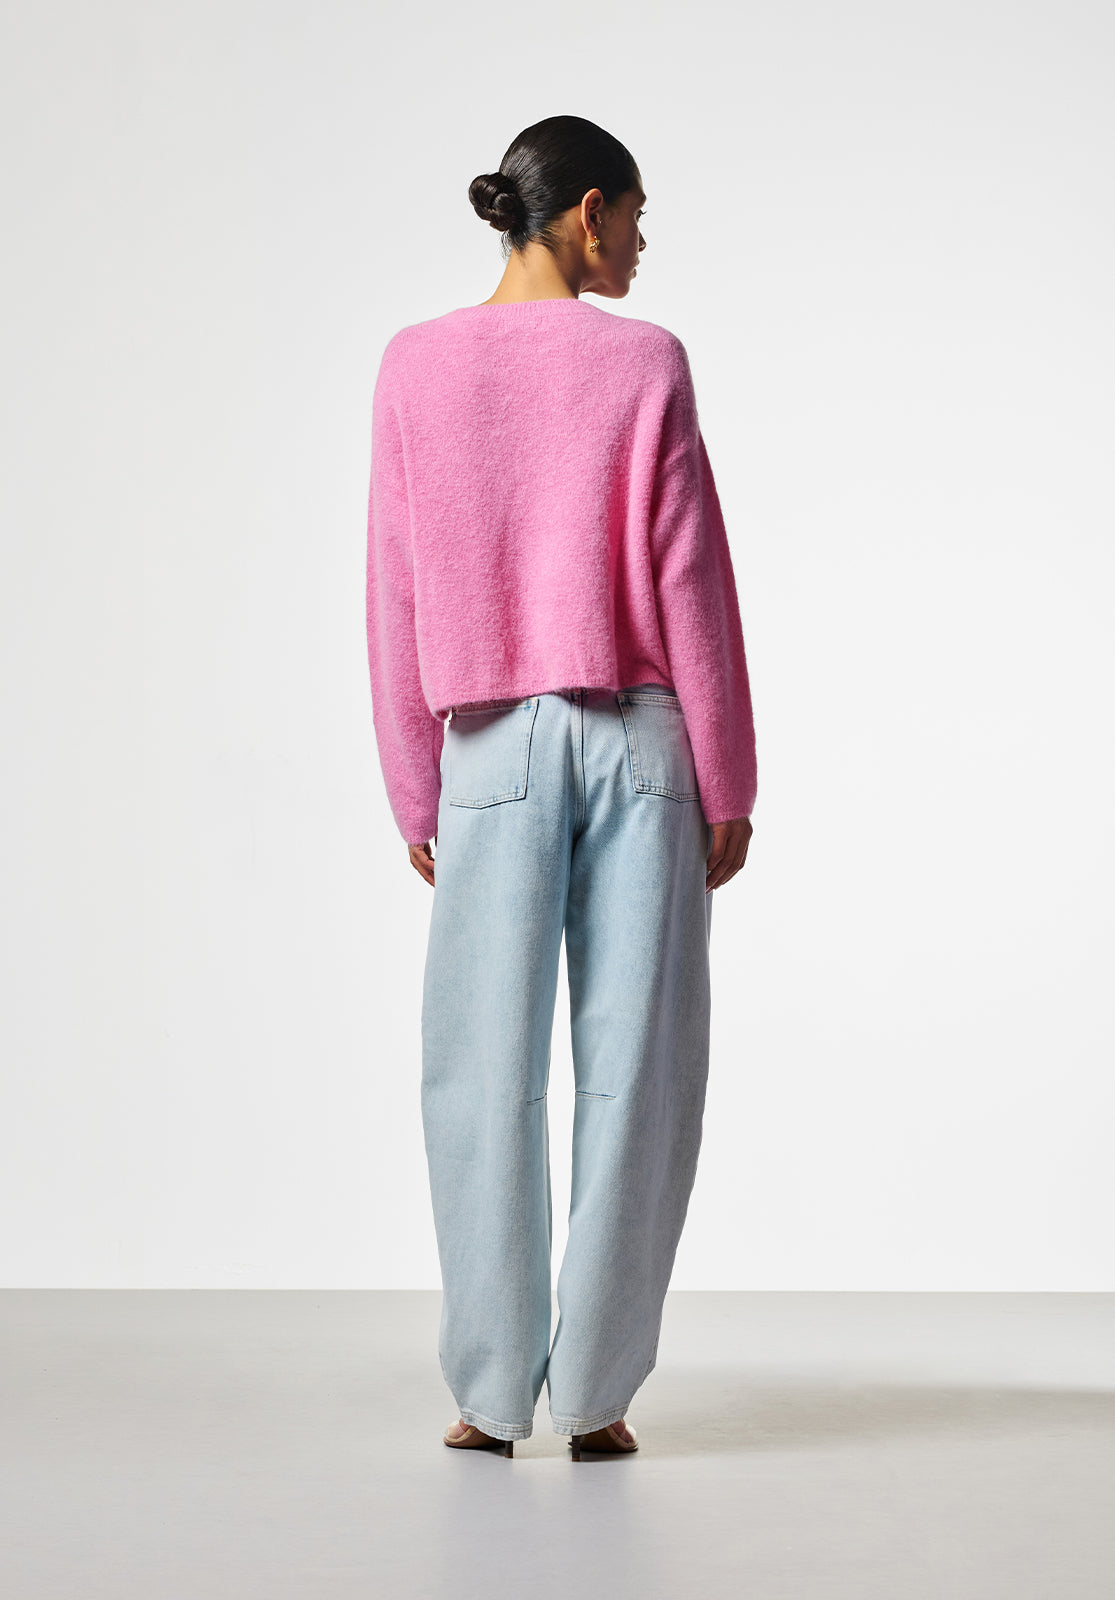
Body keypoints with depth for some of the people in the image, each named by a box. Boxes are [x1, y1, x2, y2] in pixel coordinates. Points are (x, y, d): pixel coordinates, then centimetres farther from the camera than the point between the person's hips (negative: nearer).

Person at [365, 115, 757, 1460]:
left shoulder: (415, 366, 3)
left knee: (485, 1068, 7)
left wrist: (414, 797, 10)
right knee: (633, 1067, 4)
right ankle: (594, 1394, 8)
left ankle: (493, 1392, 10)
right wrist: (727, 785, 3)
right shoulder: (644, 364, -4)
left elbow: (395, 601, 3)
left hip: (493, 747, 2)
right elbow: (690, 585, -4)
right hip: (638, 741, -1)